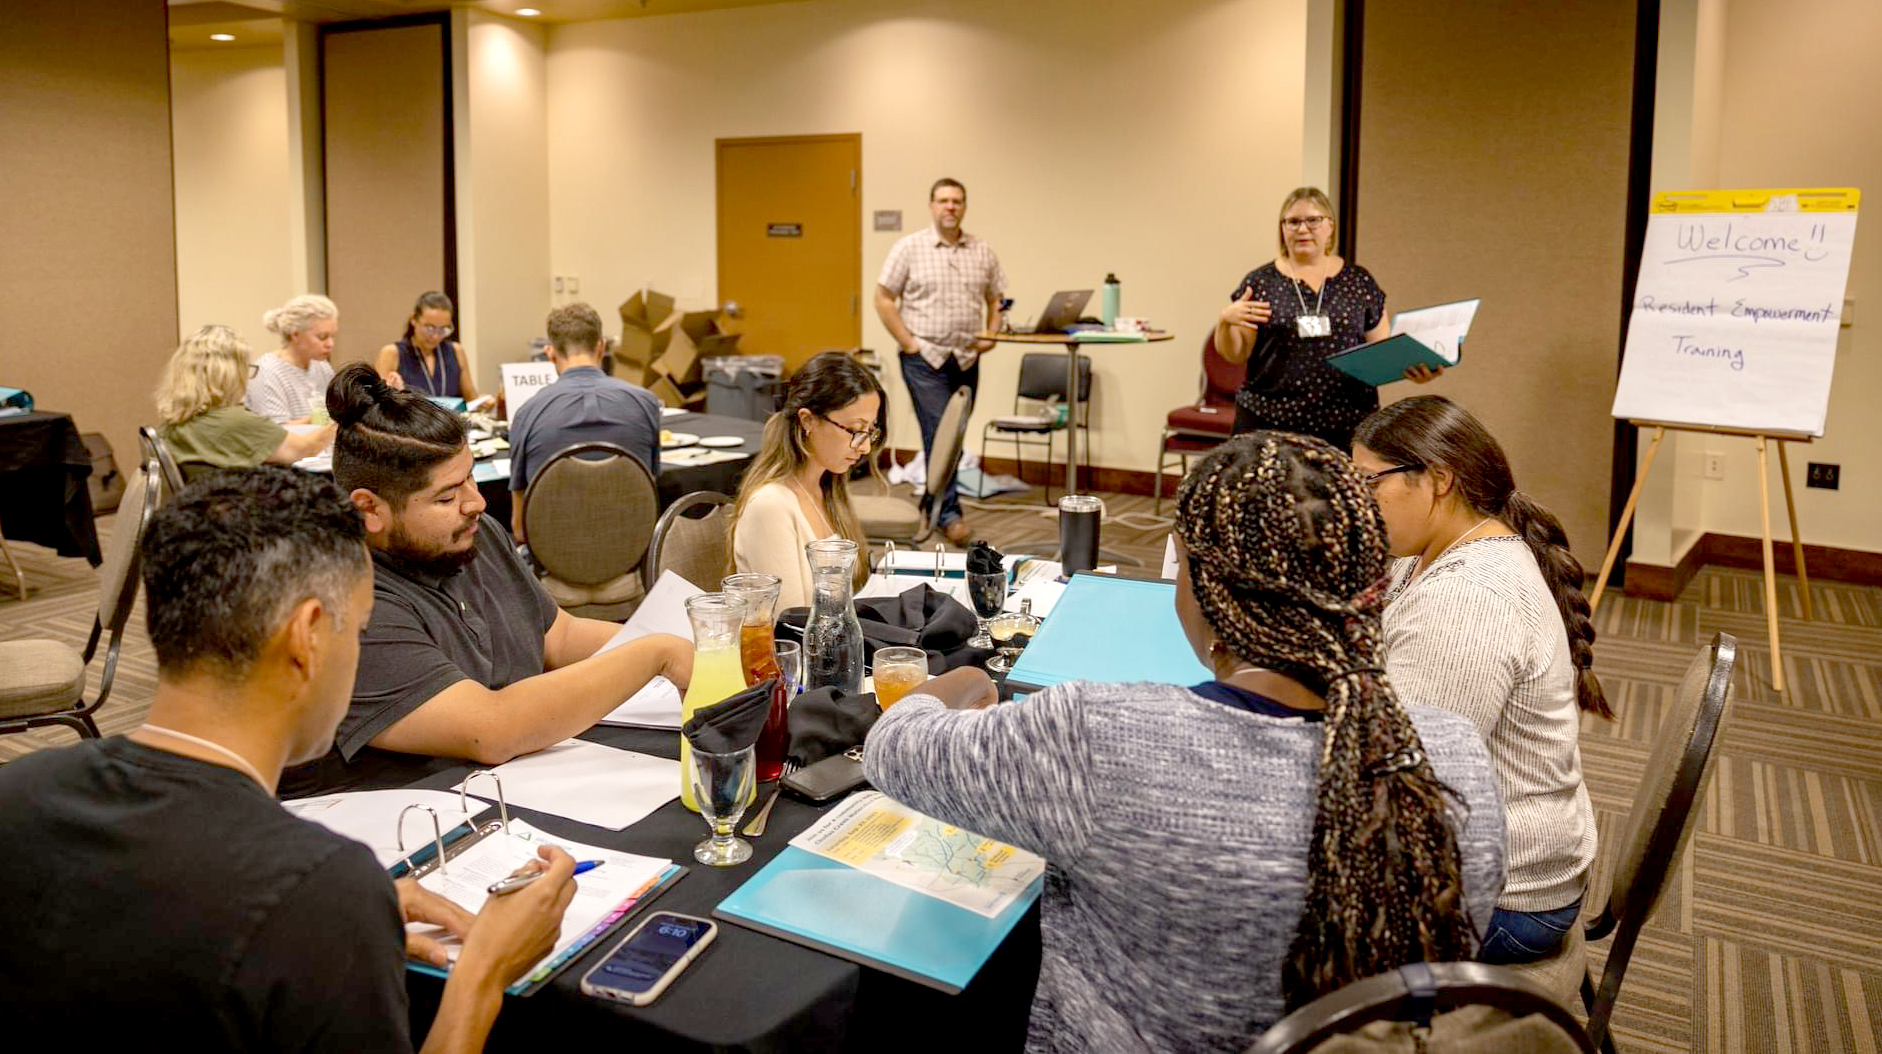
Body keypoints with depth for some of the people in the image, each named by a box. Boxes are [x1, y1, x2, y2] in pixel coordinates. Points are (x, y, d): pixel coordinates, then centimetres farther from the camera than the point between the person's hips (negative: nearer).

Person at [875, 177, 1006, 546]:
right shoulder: (909, 248, -2)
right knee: (939, 434, -12)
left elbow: (996, 300, 16)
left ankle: (933, 503, 24)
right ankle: (948, 513, -8)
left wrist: (991, 335, -1)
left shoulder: (983, 252, 9)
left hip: (967, 359, 5)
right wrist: (909, 343, -7)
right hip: (925, 358, -4)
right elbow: (884, 299, -2)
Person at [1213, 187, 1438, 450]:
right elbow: (1235, 354, 4)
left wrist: (1411, 367, -9)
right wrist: (1226, 320, -15)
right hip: (1269, 420, -1)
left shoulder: (1359, 281, 9)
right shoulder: (1259, 282, 5)